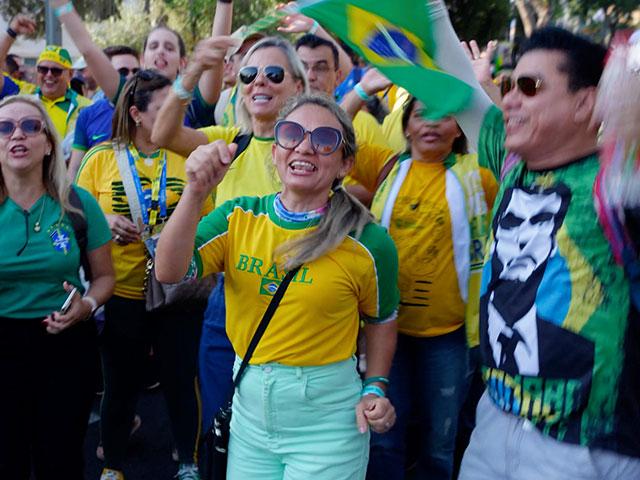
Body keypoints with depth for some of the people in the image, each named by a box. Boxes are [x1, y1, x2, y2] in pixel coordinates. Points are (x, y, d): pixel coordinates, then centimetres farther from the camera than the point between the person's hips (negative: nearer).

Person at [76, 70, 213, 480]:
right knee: (120, 385, 13)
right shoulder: (101, 158, 0)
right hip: (121, 294, 0)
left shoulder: (188, 156, 1)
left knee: (181, 381, 10)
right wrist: (106, 222, -15)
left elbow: (208, 220, 4)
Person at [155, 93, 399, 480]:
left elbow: (381, 320, 4)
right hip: (249, 407, 3)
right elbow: (170, 273, -17)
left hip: (326, 420, -3)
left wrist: (375, 388, -7)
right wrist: (196, 192, -27)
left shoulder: (367, 242, -11)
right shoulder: (239, 218, -4)